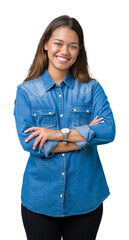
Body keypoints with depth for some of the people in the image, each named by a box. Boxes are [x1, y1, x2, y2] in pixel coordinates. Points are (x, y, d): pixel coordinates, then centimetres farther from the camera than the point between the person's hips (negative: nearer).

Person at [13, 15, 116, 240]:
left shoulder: (92, 88, 0)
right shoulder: (26, 91, -2)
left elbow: (108, 131, -13)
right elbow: (29, 142, -14)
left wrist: (60, 133, -20)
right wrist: (86, 135, -13)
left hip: (86, 198, 1)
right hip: (40, 198, 0)